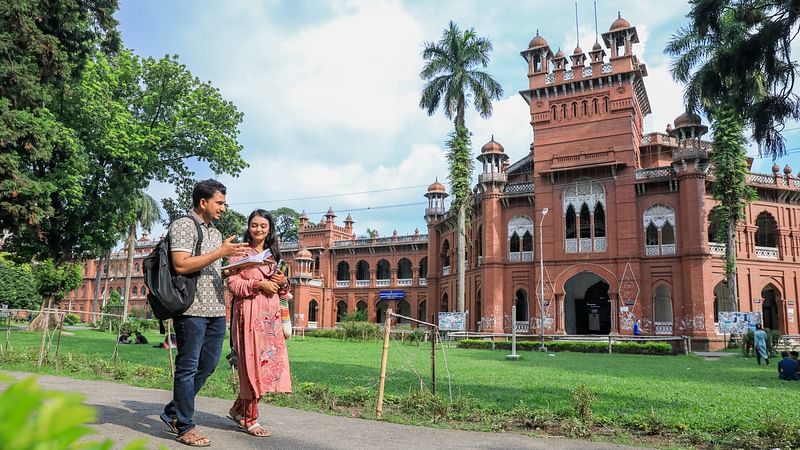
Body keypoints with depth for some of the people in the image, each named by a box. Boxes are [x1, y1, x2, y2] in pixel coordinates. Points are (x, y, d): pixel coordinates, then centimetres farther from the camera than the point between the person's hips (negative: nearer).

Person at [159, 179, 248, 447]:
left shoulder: (215, 232, 20)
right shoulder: (183, 225, -6)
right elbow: (181, 265, -18)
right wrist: (220, 252, -17)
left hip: (216, 309, 8)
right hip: (192, 308, -8)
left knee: (207, 365, 13)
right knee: (188, 367, 1)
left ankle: (174, 412, 28)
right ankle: (185, 427, 12)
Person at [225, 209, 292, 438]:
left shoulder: (273, 255, 20)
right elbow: (233, 284, -8)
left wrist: (283, 283, 2)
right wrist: (259, 284, -16)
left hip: (270, 315, 6)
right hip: (249, 313, -6)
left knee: (270, 362, 3)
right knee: (252, 362, -5)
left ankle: (238, 409, 20)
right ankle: (249, 419, 7)